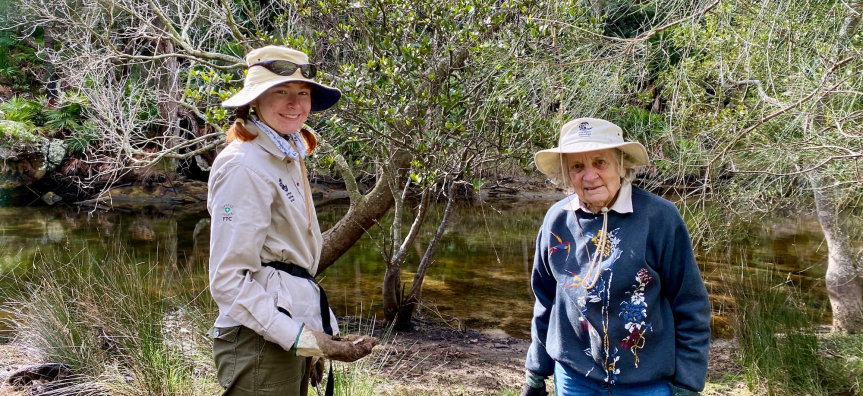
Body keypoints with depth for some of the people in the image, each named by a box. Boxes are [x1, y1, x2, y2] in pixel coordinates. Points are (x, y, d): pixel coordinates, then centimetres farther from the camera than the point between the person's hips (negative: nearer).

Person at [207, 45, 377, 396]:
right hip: (260, 342, -9)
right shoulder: (245, 164, -14)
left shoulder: (287, 158, 13)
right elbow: (229, 280, -18)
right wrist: (306, 341, -21)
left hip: (292, 337, 9)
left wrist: (315, 341, 13)